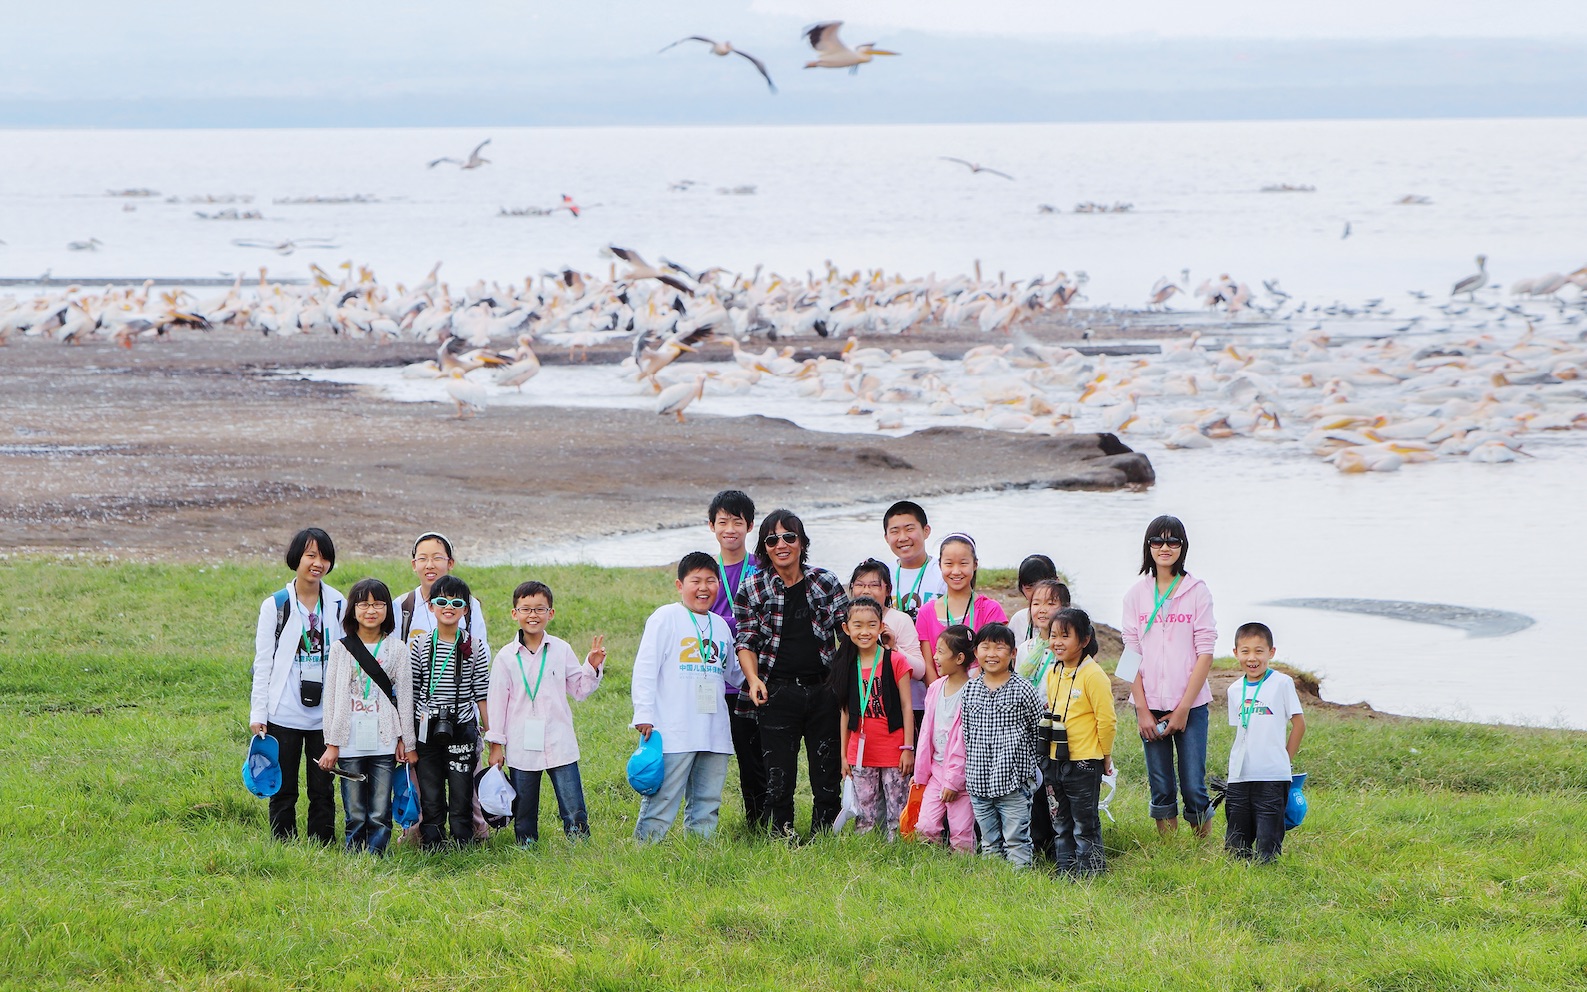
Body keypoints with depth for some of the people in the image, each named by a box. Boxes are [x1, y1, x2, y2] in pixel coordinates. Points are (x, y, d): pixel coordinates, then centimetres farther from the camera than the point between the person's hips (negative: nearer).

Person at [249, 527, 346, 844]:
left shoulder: (339, 605, 6)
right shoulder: (275, 606, 0)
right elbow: (263, 663, 1)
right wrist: (258, 714, -4)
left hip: (325, 714, 2)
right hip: (284, 714, -2)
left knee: (322, 789, 6)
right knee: (283, 790, 3)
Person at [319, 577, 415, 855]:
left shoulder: (397, 649, 6)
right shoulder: (341, 649, 4)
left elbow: (405, 696, 8)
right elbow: (332, 698, 3)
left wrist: (407, 741, 5)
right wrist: (331, 743, -1)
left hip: (384, 741, 0)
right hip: (350, 743, 0)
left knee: (380, 813, -1)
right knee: (355, 814, 1)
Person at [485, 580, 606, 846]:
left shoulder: (561, 650, 5)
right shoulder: (507, 657, 2)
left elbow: (579, 690, 12)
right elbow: (496, 701, 5)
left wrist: (592, 667, -4)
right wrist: (496, 744, 3)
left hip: (559, 745, 0)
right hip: (521, 748, 0)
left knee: (575, 813, -4)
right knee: (523, 813, 7)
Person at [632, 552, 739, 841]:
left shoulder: (720, 625, 17)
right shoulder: (665, 619, -3)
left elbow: (732, 672, 32)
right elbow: (645, 668, -7)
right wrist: (644, 715, -12)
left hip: (714, 731, 7)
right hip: (674, 731, -7)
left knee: (708, 801, 10)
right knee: (663, 798, -10)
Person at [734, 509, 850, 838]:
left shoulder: (826, 582, 4)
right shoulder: (752, 588, 2)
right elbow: (746, 642, 1)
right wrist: (753, 679, -15)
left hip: (823, 691, 1)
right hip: (778, 694, -1)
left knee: (828, 775, 5)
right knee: (778, 777, -2)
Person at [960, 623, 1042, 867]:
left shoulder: (1023, 690, -5)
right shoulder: (969, 690, 7)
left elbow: (1040, 732, 2)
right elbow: (966, 734, 14)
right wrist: (971, 769, 12)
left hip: (1014, 782, -4)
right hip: (978, 781, 4)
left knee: (1016, 840, -1)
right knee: (989, 842, 12)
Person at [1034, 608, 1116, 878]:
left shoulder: (1092, 675, -15)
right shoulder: (1052, 673, 8)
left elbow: (1107, 720, -12)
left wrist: (1105, 755, -4)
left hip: (1084, 761, -7)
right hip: (1053, 760, 7)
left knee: (1084, 822, 1)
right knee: (1060, 821, 14)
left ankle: (1089, 868, 9)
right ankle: (1064, 868, 23)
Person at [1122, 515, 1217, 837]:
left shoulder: (1197, 591, 0)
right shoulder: (1136, 595, 6)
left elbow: (1205, 653, -3)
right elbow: (1131, 654, 5)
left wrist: (1184, 708, -8)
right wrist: (1142, 709, -4)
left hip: (1190, 704, -2)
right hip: (1150, 703, 2)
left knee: (1193, 787, -5)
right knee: (1161, 790, 4)